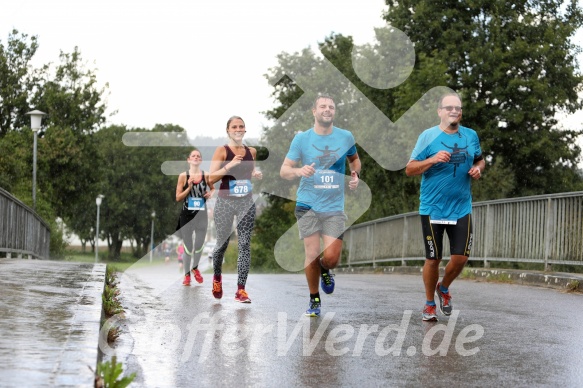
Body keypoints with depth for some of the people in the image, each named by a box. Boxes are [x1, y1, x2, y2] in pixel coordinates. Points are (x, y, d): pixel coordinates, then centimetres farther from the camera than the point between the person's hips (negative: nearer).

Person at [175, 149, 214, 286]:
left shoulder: (206, 175, 0)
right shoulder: (183, 176, -6)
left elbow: (213, 188, 18)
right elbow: (178, 198, -5)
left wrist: (211, 193, -4)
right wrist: (189, 187, -17)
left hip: (202, 214, 2)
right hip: (187, 214, -2)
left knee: (199, 245, 10)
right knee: (187, 247, 5)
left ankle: (195, 268, 38)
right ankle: (187, 274, 21)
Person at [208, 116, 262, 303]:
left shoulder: (251, 151, 7)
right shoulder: (221, 151, -5)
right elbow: (211, 178, -12)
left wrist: (256, 174, 3)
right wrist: (229, 165, -23)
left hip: (247, 203, 3)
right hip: (225, 202, -3)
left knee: (245, 245, -6)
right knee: (222, 244, 9)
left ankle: (241, 289, -5)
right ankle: (217, 277, 37)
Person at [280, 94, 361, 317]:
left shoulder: (346, 137, 4)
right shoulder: (301, 139, 0)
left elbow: (354, 159, 24)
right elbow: (284, 171, 0)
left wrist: (355, 175, 4)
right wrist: (299, 171, -21)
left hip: (335, 207, 1)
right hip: (308, 205, -1)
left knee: (331, 258, -9)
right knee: (312, 254, -4)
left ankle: (325, 271, 29)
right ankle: (314, 301, 17)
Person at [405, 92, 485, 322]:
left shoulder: (471, 136, 5)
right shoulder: (428, 136, -6)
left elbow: (480, 159, 22)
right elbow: (409, 170, -6)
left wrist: (478, 169, -2)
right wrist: (433, 160, -22)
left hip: (461, 209, 3)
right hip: (432, 209, -3)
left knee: (461, 257, -1)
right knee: (433, 259, 3)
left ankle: (444, 288, 30)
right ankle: (429, 304, 23)